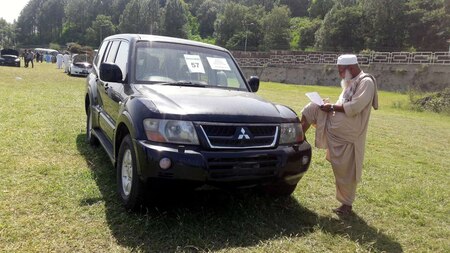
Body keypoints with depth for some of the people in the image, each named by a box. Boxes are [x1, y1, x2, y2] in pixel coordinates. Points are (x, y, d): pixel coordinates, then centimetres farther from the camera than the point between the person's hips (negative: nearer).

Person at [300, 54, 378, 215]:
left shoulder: (366, 82, -14)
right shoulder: (350, 83, 15)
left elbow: (354, 107, -25)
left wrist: (332, 107, -16)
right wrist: (330, 105, 1)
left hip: (347, 134, -9)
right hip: (334, 126, 9)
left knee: (346, 171, 1)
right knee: (312, 108, -2)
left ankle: (347, 204, 19)